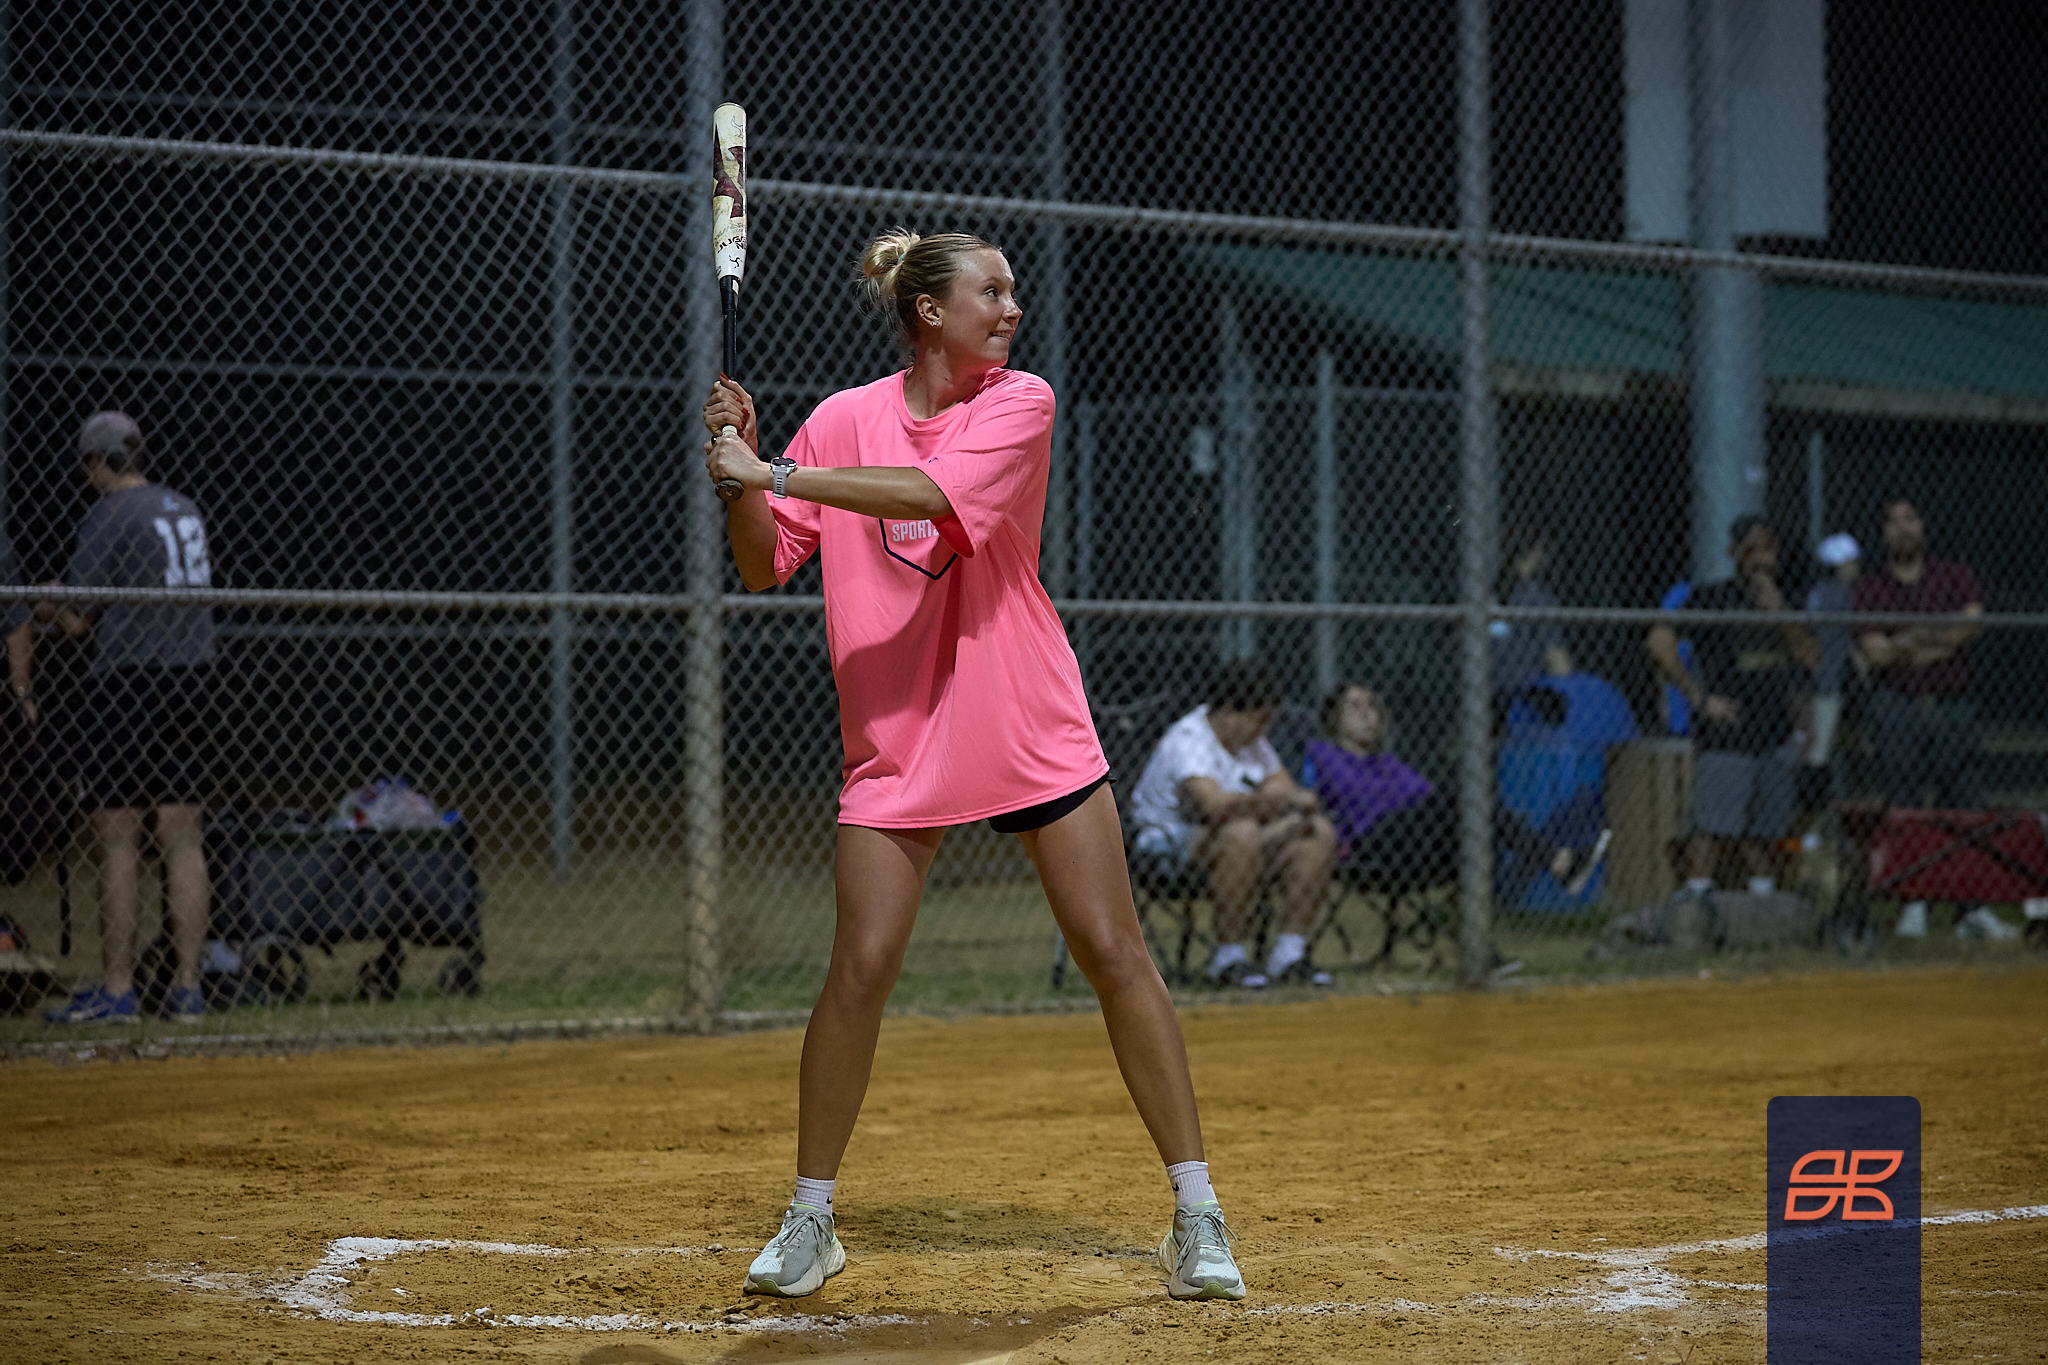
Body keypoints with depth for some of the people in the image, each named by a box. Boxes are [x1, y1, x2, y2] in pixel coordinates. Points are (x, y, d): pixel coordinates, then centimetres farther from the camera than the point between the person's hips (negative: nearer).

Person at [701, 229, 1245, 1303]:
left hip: (1034, 730, 0)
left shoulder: (1020, 403, -4)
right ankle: (809, 1222, 10)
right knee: (860, 968, -6)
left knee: (1115, 953, -3)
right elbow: (764, 567, 3)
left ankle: (1197, 1215, 5)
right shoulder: (844, 420, 1)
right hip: (895, 739, 1)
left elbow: (933, 493, -23)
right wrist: (740, 469, -13)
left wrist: (777, 476, -25)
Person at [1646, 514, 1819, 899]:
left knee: (1765, 832, 7)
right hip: (1725, 735, -5)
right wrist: (1700, 698, -13)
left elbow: (1811, 658, 6)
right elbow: (1660, 643, -11)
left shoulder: (1782, 603, 15)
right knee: (1714, 829, -12)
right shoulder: (1711, 599, -3)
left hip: (1775, 735, 5)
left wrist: (1779, 614, -7)